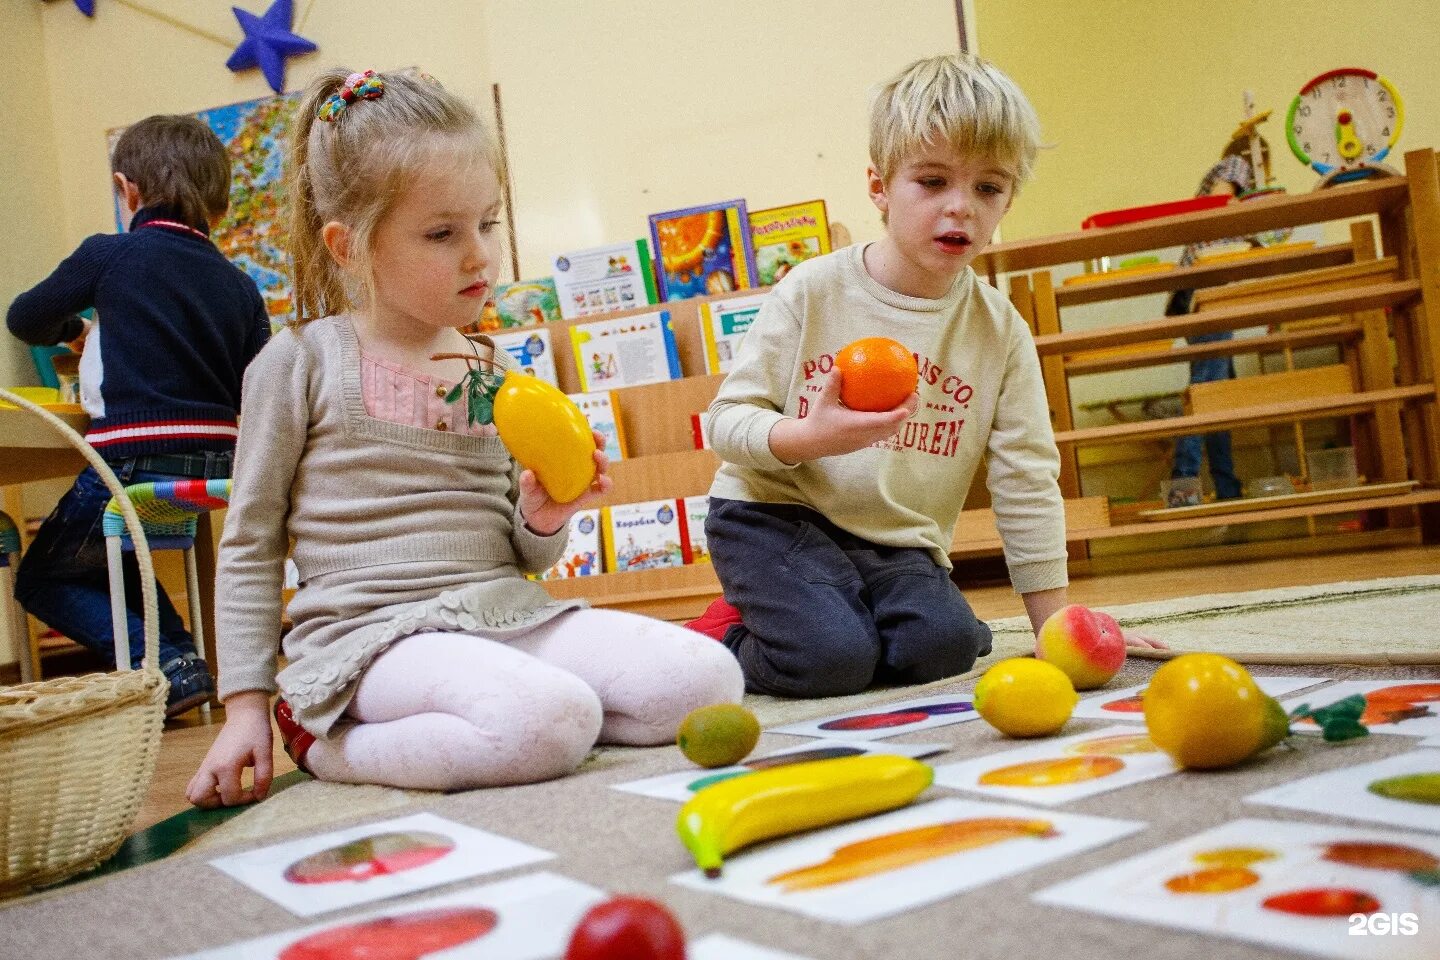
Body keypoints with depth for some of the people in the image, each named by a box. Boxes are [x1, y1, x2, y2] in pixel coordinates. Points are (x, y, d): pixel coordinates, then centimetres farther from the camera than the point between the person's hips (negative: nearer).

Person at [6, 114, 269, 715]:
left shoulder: (109, 255, -2)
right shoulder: (239, 285, 8)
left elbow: (23, 320, 13)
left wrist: (72, 332, 35)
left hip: (137, 462, -5)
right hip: (218, 464, 6)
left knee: (41, 579, 16)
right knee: (107, 555, 32)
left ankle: (167, 665, -3)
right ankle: (179, 654, 18)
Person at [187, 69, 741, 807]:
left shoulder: (497, 372, 13)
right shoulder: (301, 362, 0)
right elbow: (250, 546, 6)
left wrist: (544, 521, -5)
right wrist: (245, 706, 3)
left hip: (508, 613, 6)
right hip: (373, 633, -6)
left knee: (708, 681, -14)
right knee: (555, 723, -34)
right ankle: (329, 745, -9)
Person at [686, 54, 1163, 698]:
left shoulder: (1000, 331, -1)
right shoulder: (813, 291, -9)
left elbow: (1027, 482, 1)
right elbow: (727, 419, -8)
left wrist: (1053, 622, 1)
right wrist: (807, 438, -29)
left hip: (900, 547, 3)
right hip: (775, 512, -3)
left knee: (942, 647, -24)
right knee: (832, 658, -27)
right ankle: (723, 637, 4)